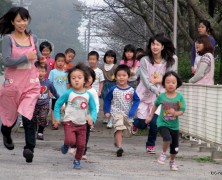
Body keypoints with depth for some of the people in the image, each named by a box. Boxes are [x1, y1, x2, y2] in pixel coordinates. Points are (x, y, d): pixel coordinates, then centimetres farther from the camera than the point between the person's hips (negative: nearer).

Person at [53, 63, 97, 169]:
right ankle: (66, 145, 15)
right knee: (71, 141, -21)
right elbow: (58, 104, 2)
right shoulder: (68, 93, -7)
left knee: (81, 145, 3)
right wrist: (57, 118, -2)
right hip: (69, 122, -3)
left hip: (82, 124, 3)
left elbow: (93, 109, 3)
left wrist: (92, 118, -16)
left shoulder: (88, 95, -1)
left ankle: (77, 160, 27)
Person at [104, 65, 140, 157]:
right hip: (116, 112, -3)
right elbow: (107, 100, 5)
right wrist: (107, 111, 1)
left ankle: (117, 141, 45)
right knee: (119, 128, -21)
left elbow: (137, 100, 4)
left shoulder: (131, 90, -5)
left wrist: (132, 111, -9)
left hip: (127, 114, 3)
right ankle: (119, 147, -28)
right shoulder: (113, 90, -7)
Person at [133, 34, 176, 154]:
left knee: (154, 122, -11)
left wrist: (158, 80, -19)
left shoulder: (169, 62, -4)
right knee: (142, 124, -1)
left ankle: (150, 145, 14)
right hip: (144, 95, -1)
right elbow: (145, 81, -16)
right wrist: (157, 92, -28)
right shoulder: (145, 61, -10)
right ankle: (135, 123, 39)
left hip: (159, 96, 1)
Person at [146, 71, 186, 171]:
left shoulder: (179, 97, -9)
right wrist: (150, 116, 18)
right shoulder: (162, 96, -7)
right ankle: (163, 153, -2)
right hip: (162, 123, -2)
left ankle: (172, 161, 37)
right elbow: (156, 105, 13)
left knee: (175, 146, 10)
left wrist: (175, 113, -30)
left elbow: (182, 110, -10)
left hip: (174, 125, 2)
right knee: (167, 138, -29)